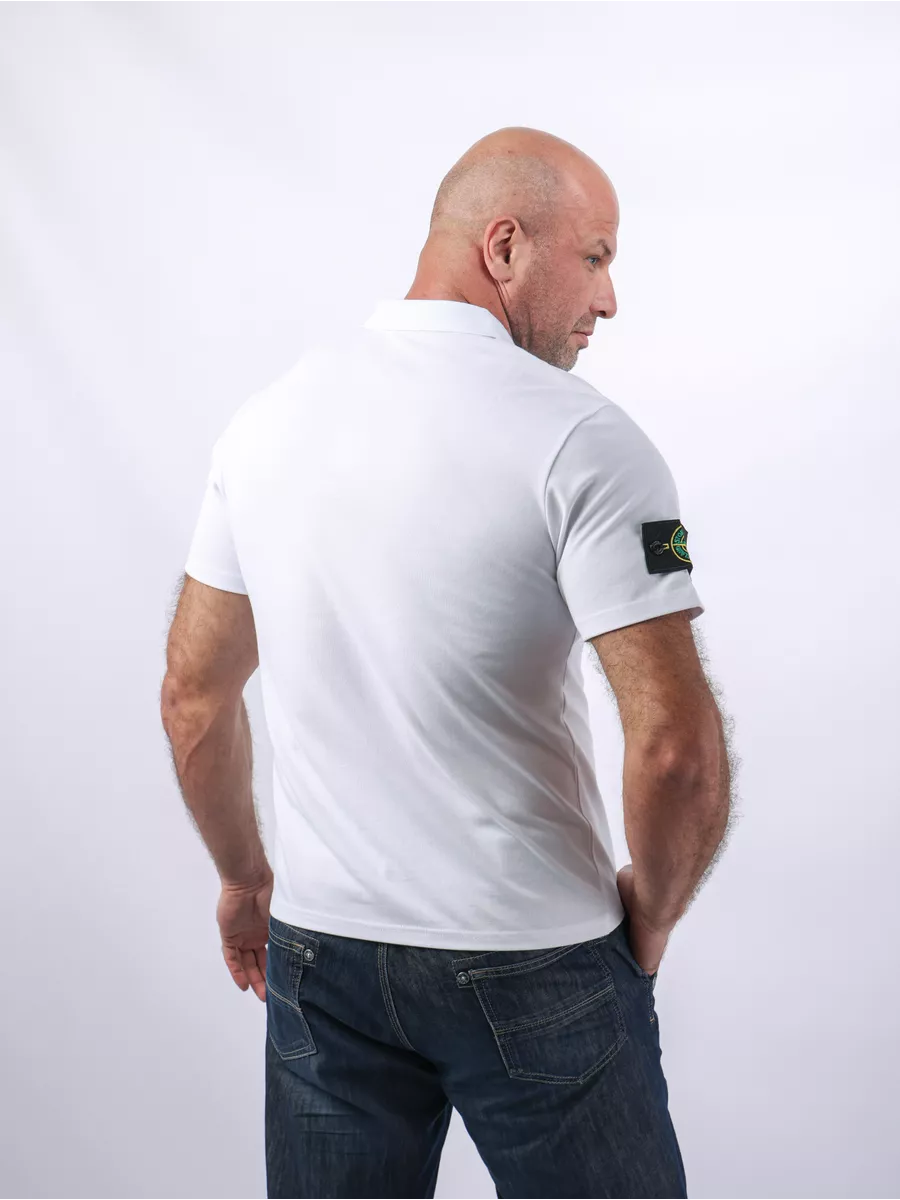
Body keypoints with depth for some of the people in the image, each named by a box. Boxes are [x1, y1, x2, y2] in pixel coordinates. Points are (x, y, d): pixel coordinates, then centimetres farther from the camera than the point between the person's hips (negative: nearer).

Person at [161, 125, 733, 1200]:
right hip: (533, 966, -4)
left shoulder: (267, 417, 2)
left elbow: (192, 694, 8)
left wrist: (244, 877, 20)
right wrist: (651, 912, -3)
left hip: (319, 951, 5)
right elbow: (678, 747, -21)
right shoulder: (581, 438, -16)